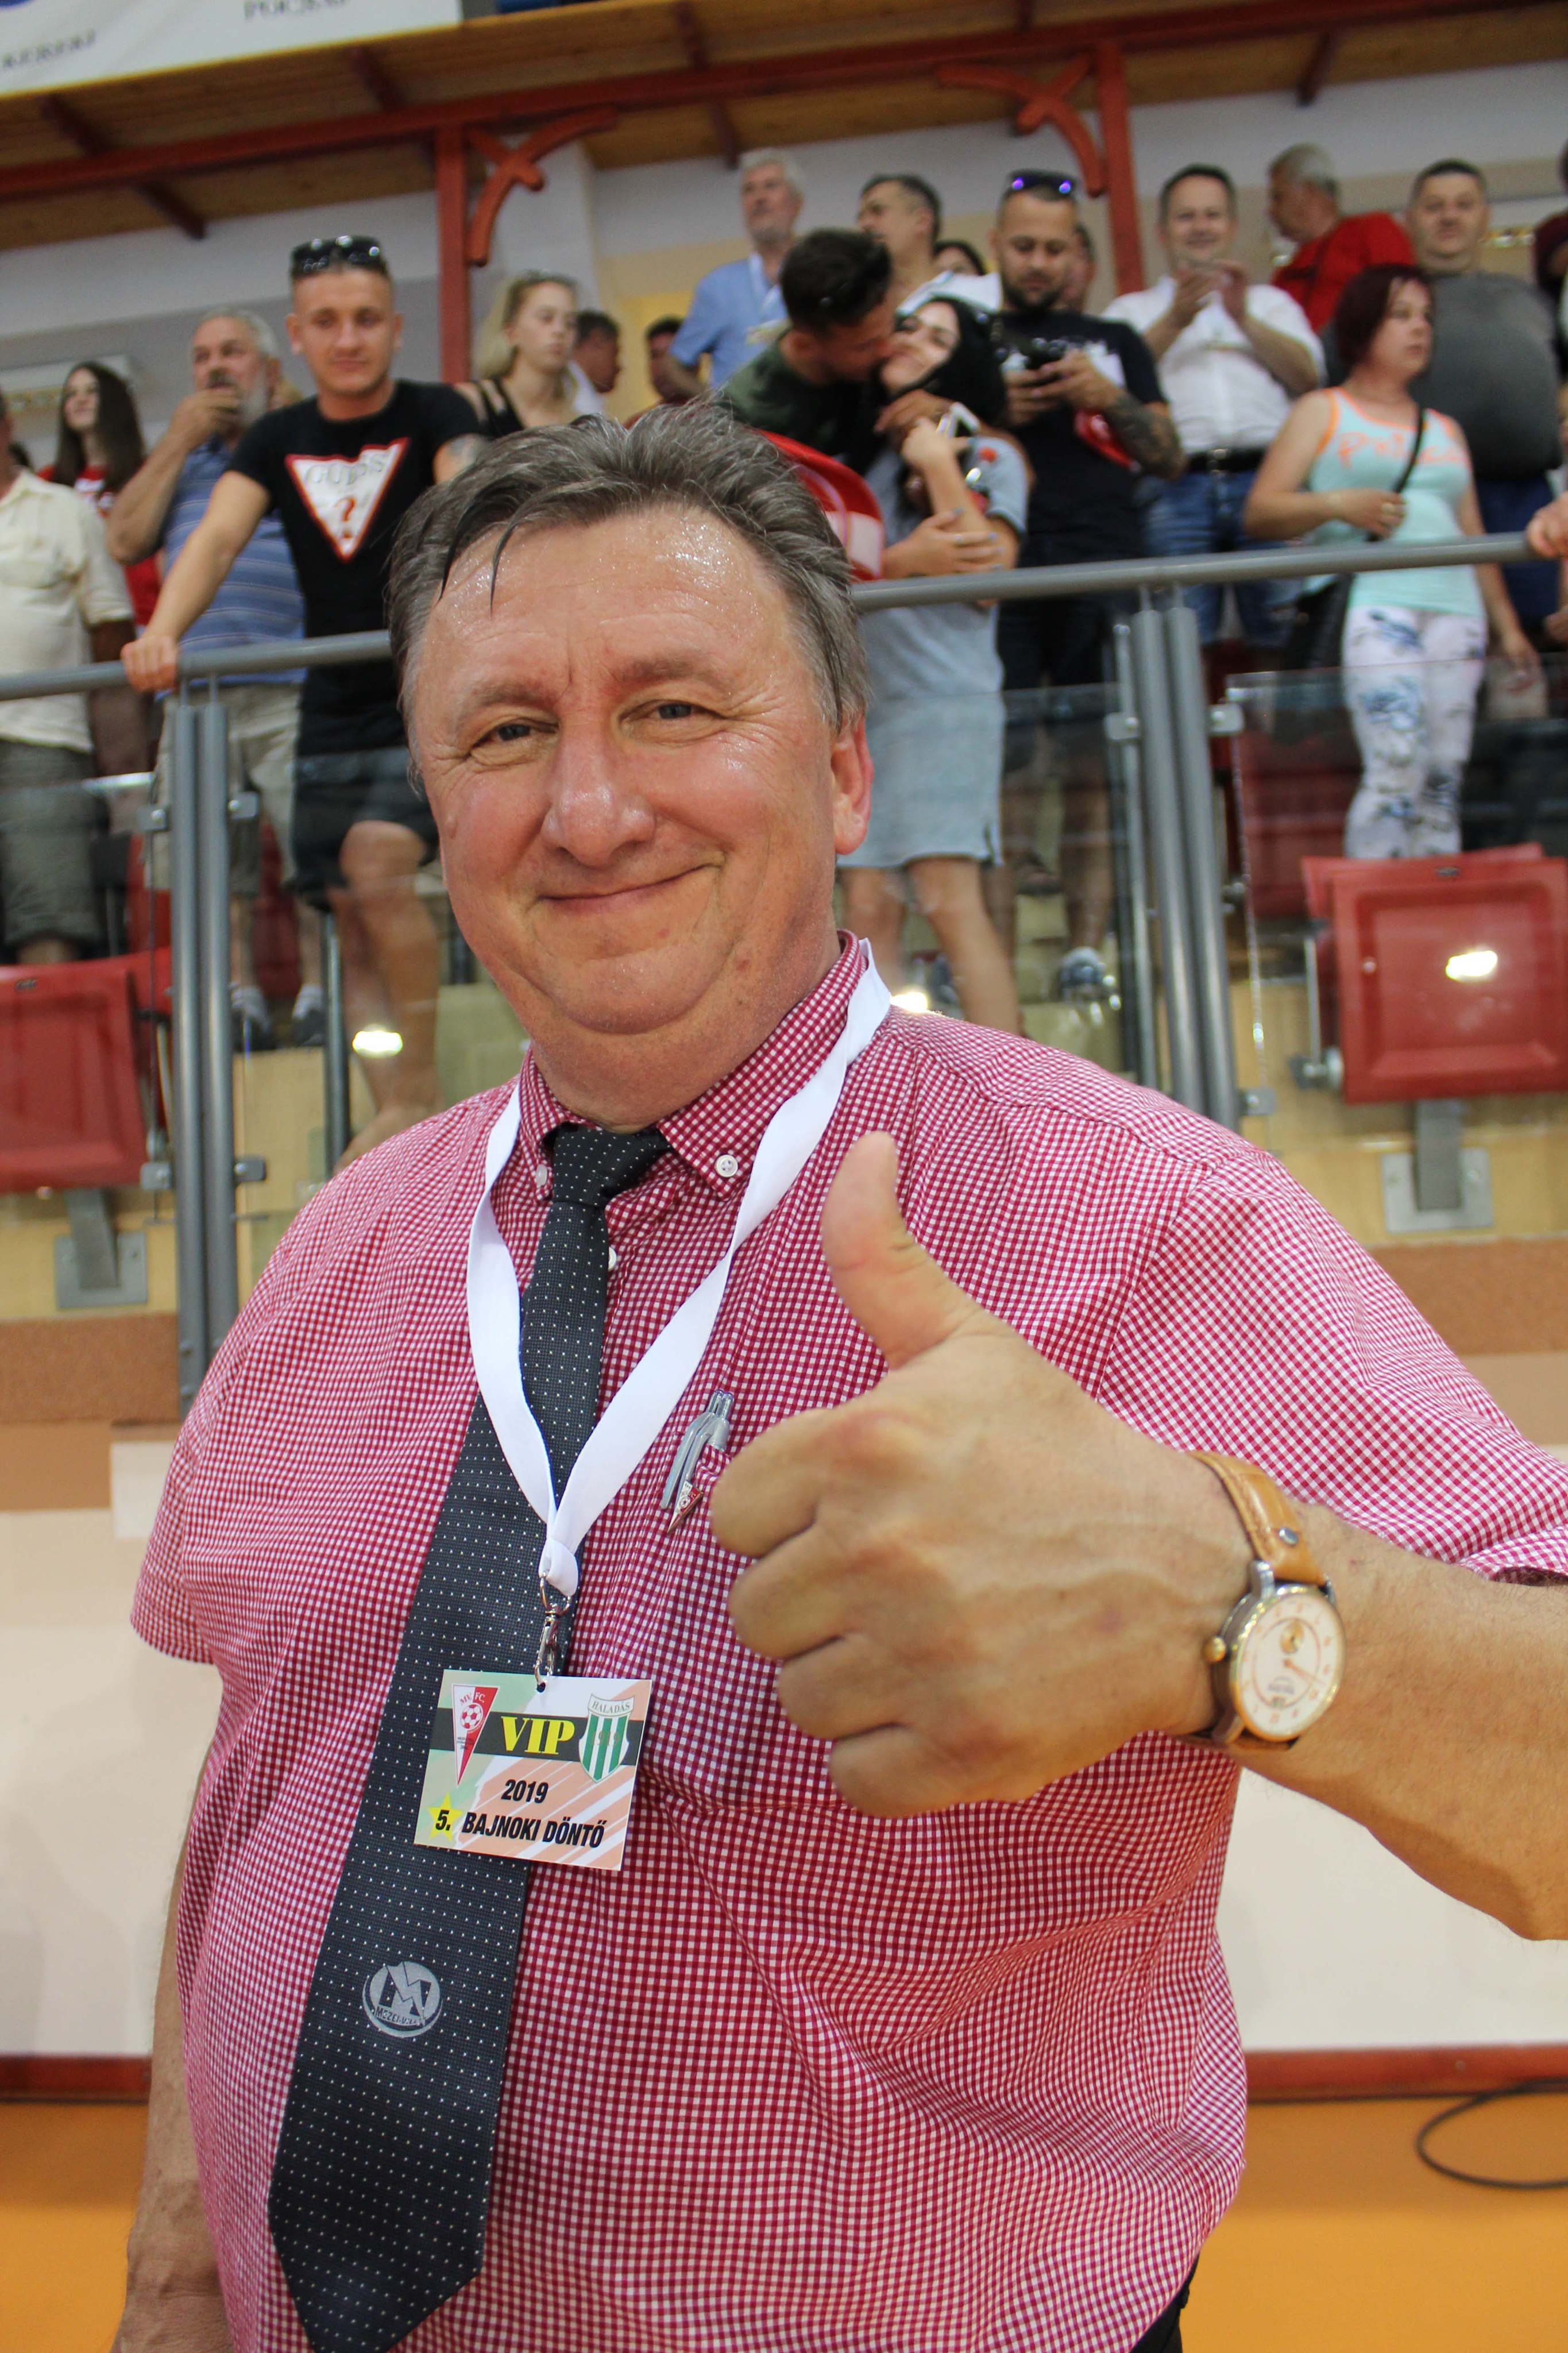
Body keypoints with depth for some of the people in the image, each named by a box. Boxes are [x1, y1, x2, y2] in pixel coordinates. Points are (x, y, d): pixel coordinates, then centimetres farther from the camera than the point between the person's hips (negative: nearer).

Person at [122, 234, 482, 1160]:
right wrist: (163, 632, -25)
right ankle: (396, 1117, 7)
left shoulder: (435, 415, 0)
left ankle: (421, 1092, -8)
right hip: (335, 708, 5)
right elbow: (218, 538, -5)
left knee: (377, 865, -22)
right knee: (355, 921, 1)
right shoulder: (276, 440, 10)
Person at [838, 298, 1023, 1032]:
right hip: (861, 703, 4)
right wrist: (903, 559, -5)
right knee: (868, 910, -3)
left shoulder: (988, 456, 9)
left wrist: (939, 465, -3)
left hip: (945, 700, -4)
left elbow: (988, 574, -6)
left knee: (950, 901, -16)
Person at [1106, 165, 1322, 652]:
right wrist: (1175, 322, -8)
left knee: (1287, 642, -8)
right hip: (1175, 488, -1)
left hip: (1265, 479, 1)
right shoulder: (1131, 310, 24)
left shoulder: (1270, 301, 28)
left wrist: (1245, 319, 0)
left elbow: (1309, 375, 11)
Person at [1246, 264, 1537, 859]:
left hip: (1455, 609, 5)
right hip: (1374, 605, -5)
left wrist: (1506, 625, 20)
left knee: (1445, 780, -3)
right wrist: (1336, 503, -12)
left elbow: (1472, 536, 26)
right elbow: (1259, 513, 4)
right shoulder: (1323, 412, 14)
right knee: (1398, 770, -20)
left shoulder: (1445, 429, 28)